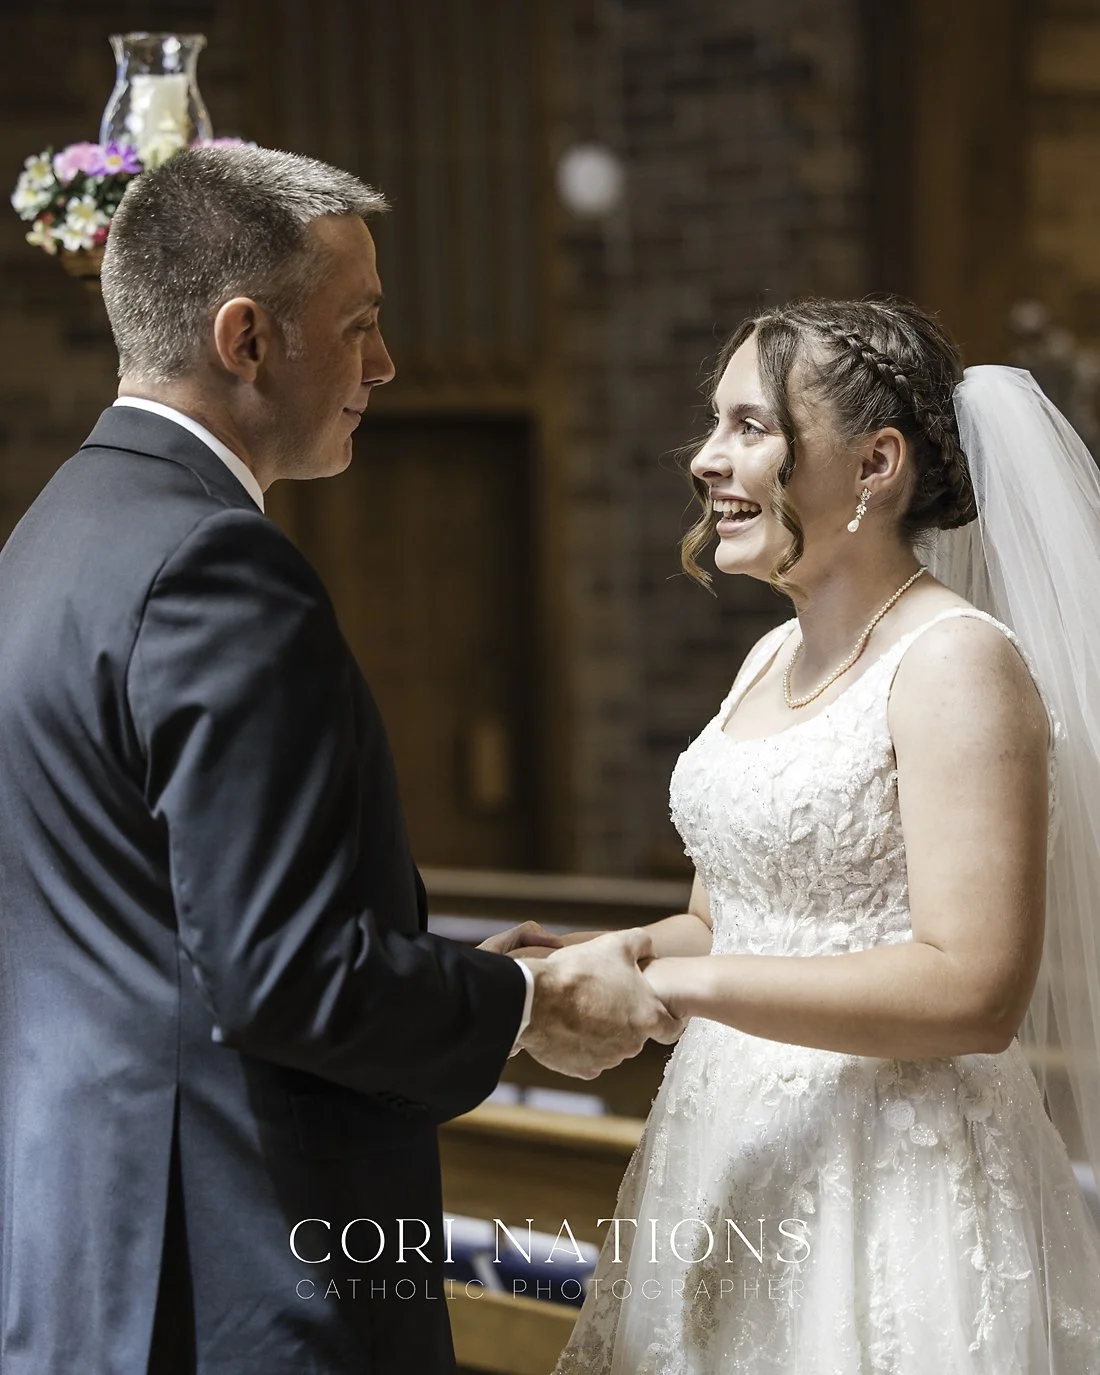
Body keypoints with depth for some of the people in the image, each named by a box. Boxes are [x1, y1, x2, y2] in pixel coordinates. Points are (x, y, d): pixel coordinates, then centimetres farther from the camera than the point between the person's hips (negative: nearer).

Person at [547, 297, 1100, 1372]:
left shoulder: (956, 664, -15)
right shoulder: (772, 660, 11)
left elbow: (974, 992, -23)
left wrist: (678, 983, -23)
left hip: (894, 1183, -8)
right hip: (733, 1159, 8)